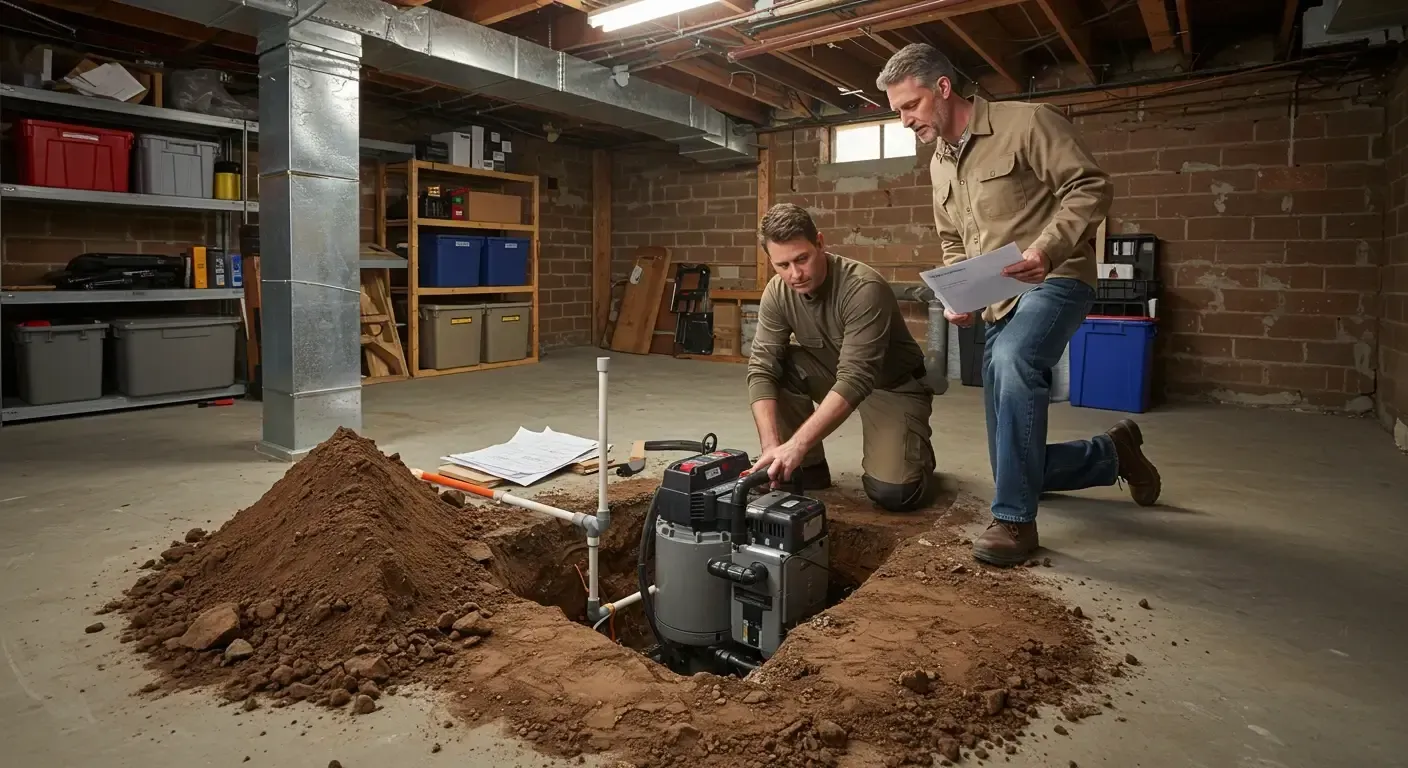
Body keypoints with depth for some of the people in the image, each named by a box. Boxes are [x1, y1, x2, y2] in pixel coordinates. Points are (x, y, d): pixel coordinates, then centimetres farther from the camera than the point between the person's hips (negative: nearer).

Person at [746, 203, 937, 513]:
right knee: (776, 365, -22)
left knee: (893, 493, -23)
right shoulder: (777, 293, -14)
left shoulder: (864, 288, -32)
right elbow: (762, 368, -18)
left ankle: (915, 452, 13)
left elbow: (856, 380, -39)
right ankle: (808, 467, -5)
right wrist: (771, 447, -32)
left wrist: (796, 445, -47)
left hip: (893, 385, -5)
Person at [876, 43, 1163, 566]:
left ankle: (1015, 520, -29)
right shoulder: (939, 162, 13)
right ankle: (1113, 451, 32)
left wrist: (1047, 249, -29)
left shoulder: (1027, 122, -10)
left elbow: (1091, 186, -14)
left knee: (1013, 360, -41)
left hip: (1055, 282, -7)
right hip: (997, 303, 8)